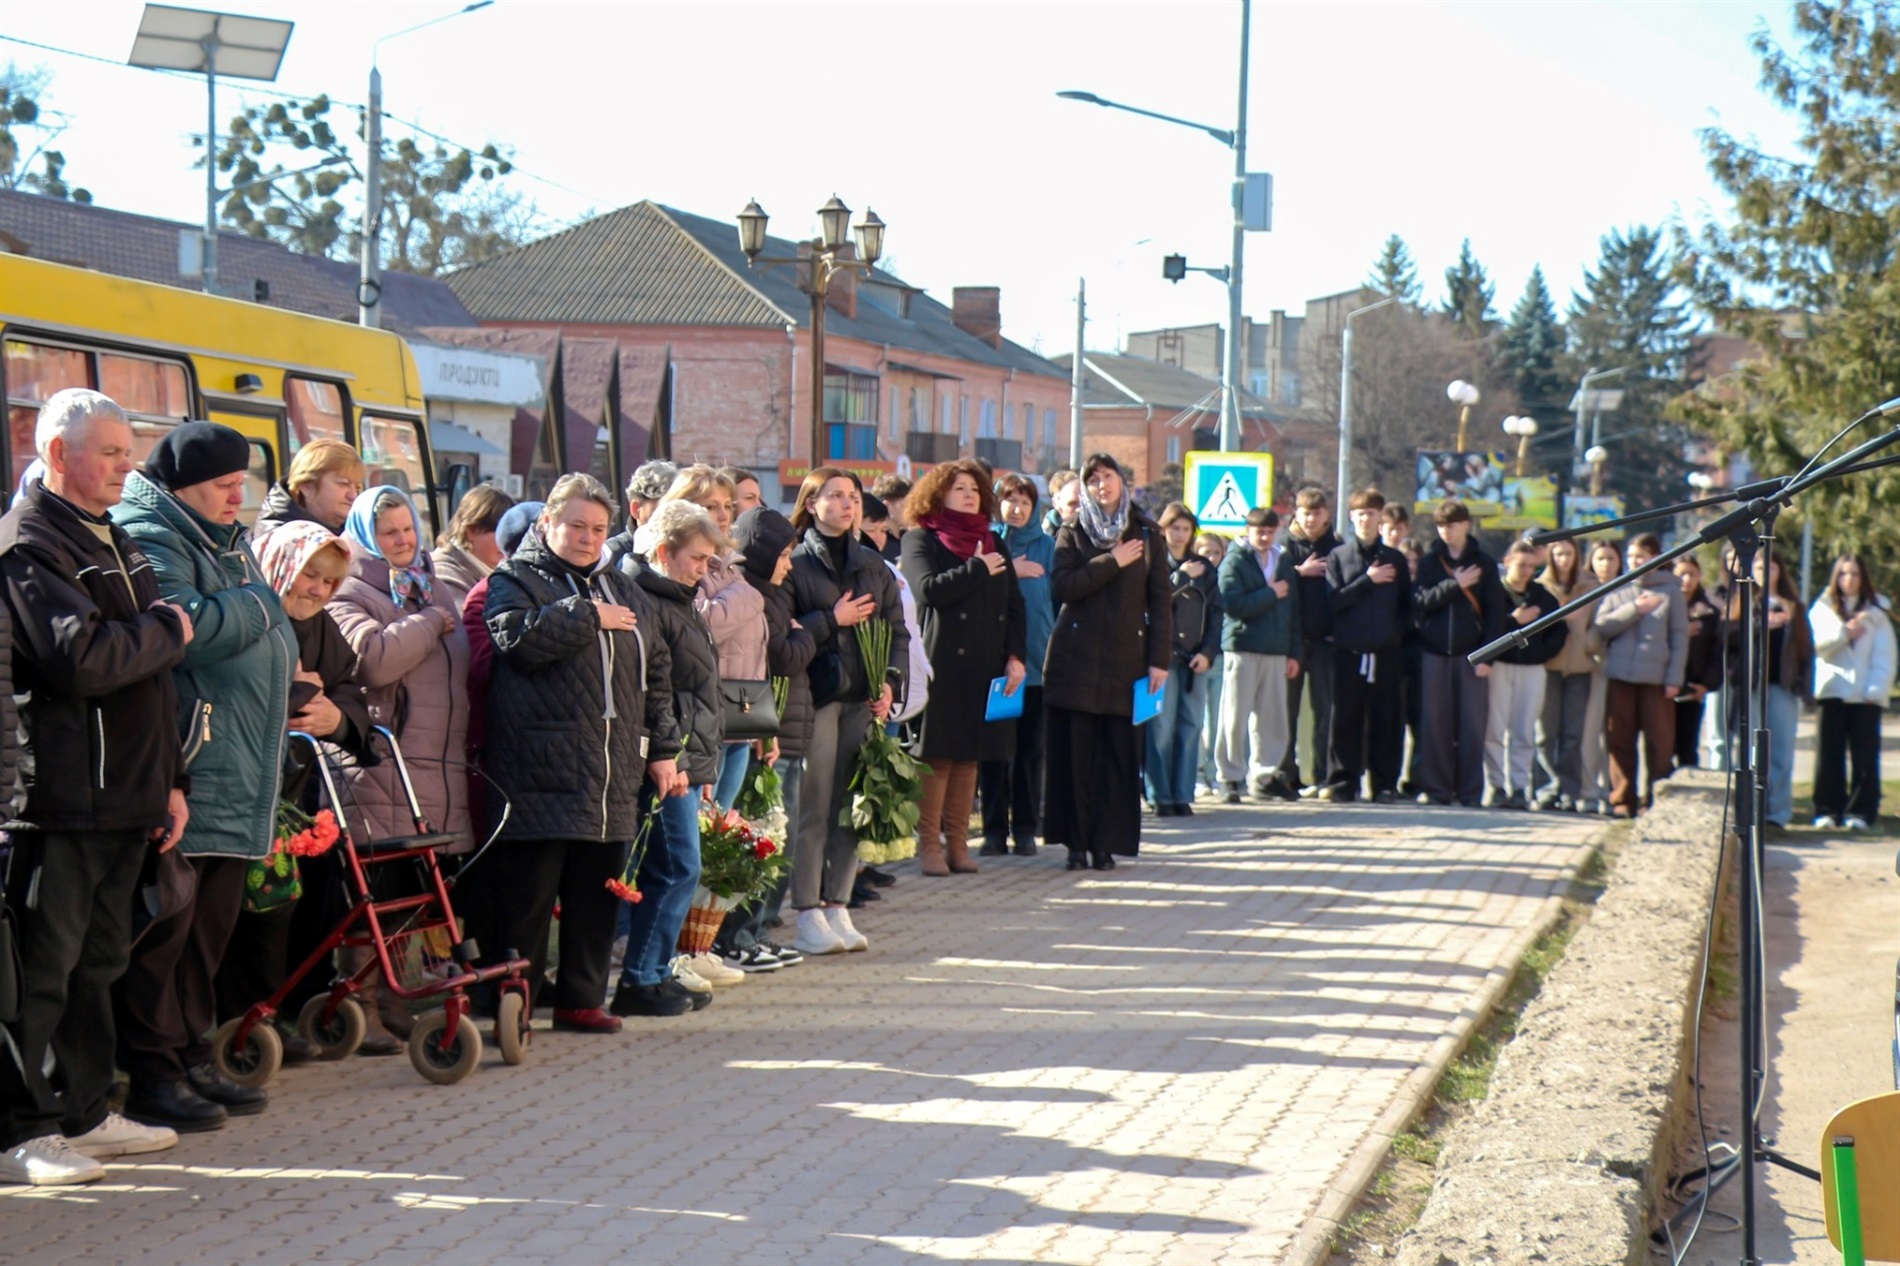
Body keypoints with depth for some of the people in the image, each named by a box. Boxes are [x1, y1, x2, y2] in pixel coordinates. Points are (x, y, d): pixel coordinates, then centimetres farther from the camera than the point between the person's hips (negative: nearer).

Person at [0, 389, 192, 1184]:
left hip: (124, 798, 9)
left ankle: (83, 1113, 24)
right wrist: (167, 631, -9)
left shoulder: (113, 541, 20)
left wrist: (170, 779, 20)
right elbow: (81, 658, -24)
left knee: (99, 960, 15)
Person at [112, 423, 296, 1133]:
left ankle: (192, 1060, 20)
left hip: (234, 781, 10)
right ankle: (149, 1073, -3)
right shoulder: (148, 537, -9)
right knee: (165, 921, -8)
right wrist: (261, 604, -7)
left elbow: (263, 641, 35)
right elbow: (186, 627, -23)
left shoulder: (227, 542, 23)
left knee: (209, 926, 13)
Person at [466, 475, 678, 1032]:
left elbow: (656, 673, 22)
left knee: (596, 900, 9)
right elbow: (517, 636, -20)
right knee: (525, 898, -4)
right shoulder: (514, 581, 1)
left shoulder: (622, 590, 20)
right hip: (539, 775, -6)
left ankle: (581, 1000, 18)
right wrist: (588, 617, -13)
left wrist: (662, 748, 15)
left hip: (612, 779, 6)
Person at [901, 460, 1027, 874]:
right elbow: (928, 590, -16)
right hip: (939, 666, -5)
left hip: (985, 667, 5)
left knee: (969, 755, 7)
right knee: (936, 756, -5)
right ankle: (929, 844, 0)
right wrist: (979, 570, -9)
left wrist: (1016, 656, 1)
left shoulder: (992, 543, 19)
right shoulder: (920, 541, 2)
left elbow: (1014, 604, 14)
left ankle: (957, 841, 12)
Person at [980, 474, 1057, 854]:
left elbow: (1056, 594, 5)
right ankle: (994, 829, 6)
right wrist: (1010, 572, -13)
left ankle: (1025, 829, 10)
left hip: (1035, 656, 1)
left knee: (1030, 747, 4)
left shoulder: (1046, 545, 8)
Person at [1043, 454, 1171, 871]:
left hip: (1125, 656, 1)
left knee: (1117, 753, -3)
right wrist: (1112, 562, -10)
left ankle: (1106, 843, 2)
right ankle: (1076, 841, 3)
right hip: (1077, 657, 0)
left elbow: (1160, 599, 6)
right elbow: (1061, 587, -8)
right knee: (1075, 752, -3)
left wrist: (1160, 659, -1)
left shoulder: (1147, 534, 9)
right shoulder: (1073, 533, 8)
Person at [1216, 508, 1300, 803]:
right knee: (1235, 716, -3)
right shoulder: (1235, 561, -2)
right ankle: (1230, 777, 2)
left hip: (1276, 651, 5)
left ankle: (1265, 773, 15)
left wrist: (1294, 653, 12)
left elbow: (1293, 609, 17)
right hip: (1242, 648, -5)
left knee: (1272, 717, 5)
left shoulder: (1284, 561, 15)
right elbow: (1232, 605, -15)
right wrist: (1271, 593, -10)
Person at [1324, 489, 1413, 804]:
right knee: (1347, 718, -1)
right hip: (1348, 649, -1)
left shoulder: (1395, 559, 11)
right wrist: (1368, 580, -10)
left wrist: (1397, 629, -5)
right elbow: (1334, 599, -5)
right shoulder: (1338, 556, 7)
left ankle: (1385, 784, 5)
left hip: (1385, 650, 1)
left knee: (1386, 718, 1)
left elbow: (1408, 606, 12)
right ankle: (1344, 781, 4)